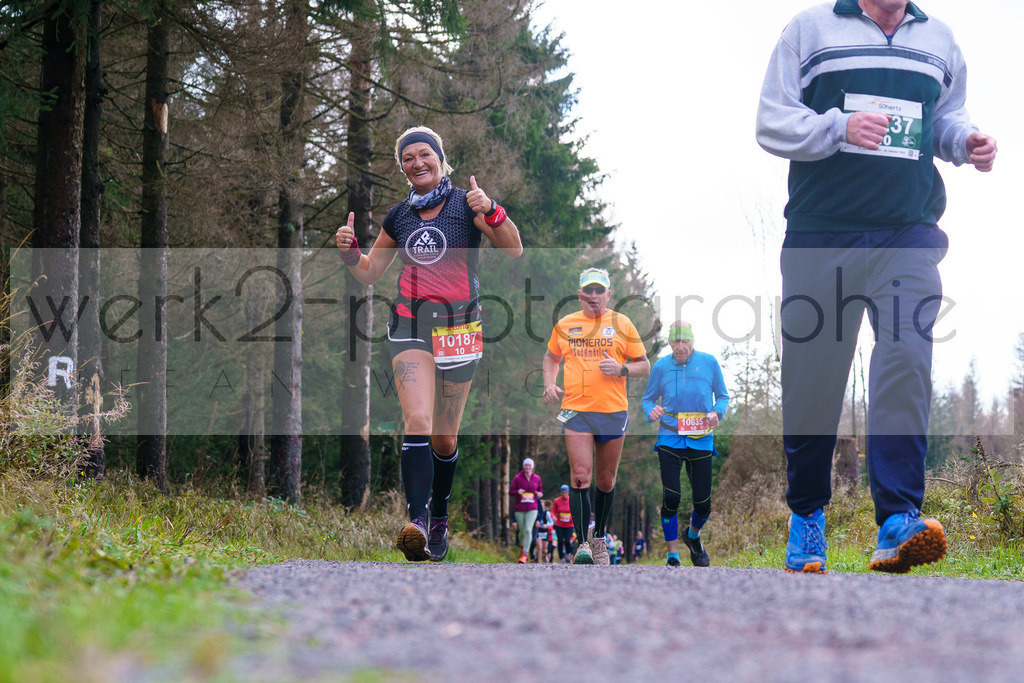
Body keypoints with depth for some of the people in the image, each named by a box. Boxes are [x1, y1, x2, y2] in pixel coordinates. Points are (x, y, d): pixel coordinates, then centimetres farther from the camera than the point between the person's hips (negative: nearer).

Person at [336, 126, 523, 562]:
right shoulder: (400, 216, 10)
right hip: (409, 325, 2)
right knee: (417, 421, -19)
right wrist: (349, 251, -2)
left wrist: (491, 212, -30)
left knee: (445, 437, 7)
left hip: (459, 326, -2)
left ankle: (439, 518, 27)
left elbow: (514, 251, -13)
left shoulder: (465, 204, -2)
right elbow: (369, 273, 18)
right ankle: (416, 522, -29)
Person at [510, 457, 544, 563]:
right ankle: (522, 547, 38)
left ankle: (525, 555, -19)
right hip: (519, 509, 0)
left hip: (532, 509, 0)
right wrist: (517, 492, -17)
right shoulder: (517, 478, 1)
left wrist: (540, 494, -3)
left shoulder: (537, 478, 7)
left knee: (528, 530, -17)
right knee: (522, 532, 6)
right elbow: (511, 491, 4)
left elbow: (540, 490, 21)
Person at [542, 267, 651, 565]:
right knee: (580, 475, -14)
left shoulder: (621, 324, 4)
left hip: (613, 410, 0)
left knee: (606, 481, 8)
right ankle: (582, 544, -15)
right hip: (576, 410, 0)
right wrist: (550, 383, 7)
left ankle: (600, 539, 25)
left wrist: (621, 369, -11)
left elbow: (644, 366, 8)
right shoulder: (564, 325, 9)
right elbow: (551, 357, 26)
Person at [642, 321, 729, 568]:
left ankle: (693, 536, 37)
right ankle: (672, 556, 2)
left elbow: (722, 396, 10)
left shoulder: (709, 362, 0)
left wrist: (717, 412, -11)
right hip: (670, 441, -1)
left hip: (701, 442, 1)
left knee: (703, 504, 2)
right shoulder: (661, 367, 0)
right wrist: (651, 411, -13)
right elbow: (648, 398, 10)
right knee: (671, 498, -13)